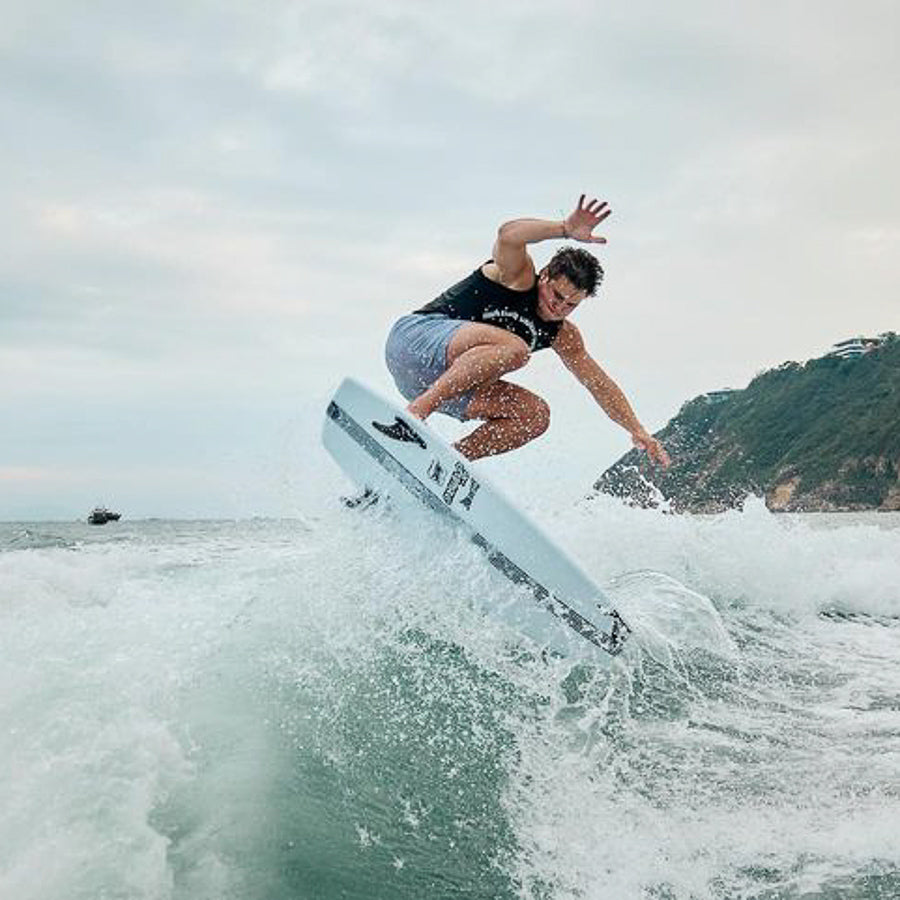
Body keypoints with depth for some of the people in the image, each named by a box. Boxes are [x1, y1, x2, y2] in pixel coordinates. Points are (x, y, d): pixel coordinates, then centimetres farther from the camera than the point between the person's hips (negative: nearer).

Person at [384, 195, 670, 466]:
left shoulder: (564, 337, 10)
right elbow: (508, 236, -32)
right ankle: (418, 409, -34)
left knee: (536, 415, -3)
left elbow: (599, 383, 17)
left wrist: (638, 431, 13)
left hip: (451, 383, 8)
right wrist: (566, 229, -39)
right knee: (513, 347, -31)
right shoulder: (519, 274, -9)